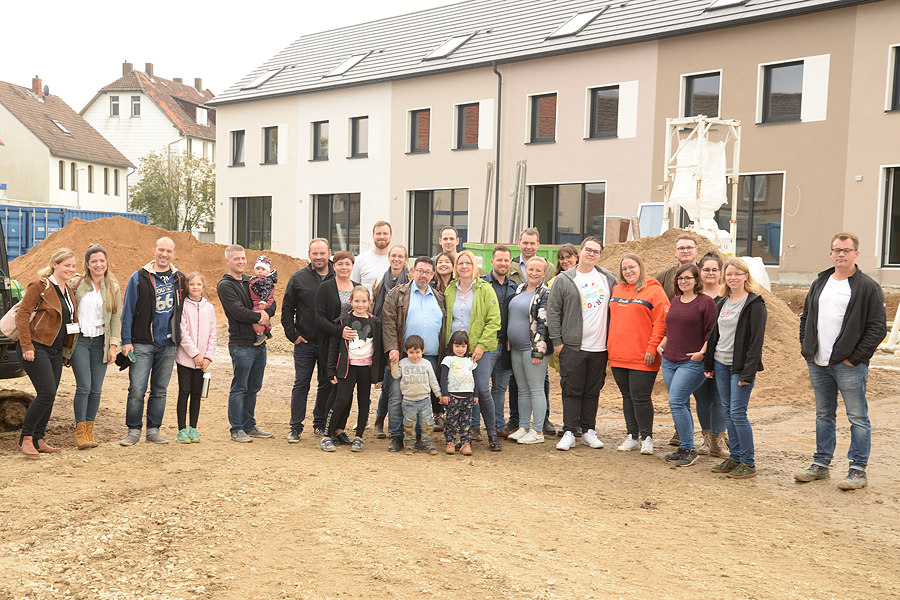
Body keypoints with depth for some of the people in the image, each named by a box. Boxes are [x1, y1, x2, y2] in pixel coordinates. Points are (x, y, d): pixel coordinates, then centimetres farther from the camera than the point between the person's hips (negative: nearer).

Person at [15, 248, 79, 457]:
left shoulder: (68, 291, 14)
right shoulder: (39, 287, -9)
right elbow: (22, 315, -12)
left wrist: (67, 350, 18)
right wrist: (27, 347, -17)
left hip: (55, 351, 8)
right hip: (36, 349, -8)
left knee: (49, 397, 8)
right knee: (47, 393, -14)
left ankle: (38, 441, 17)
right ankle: (25, 439, -1)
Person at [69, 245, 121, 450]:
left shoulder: (113, 288, 6)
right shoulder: (76, 284, 3)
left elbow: (116, 318, 5)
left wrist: (113, 345, 0)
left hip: (100, 341, 2)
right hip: (79, 339, -2)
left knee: (96, 389, 2)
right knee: (84, 386, -9)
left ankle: (89, 430, 13)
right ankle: (80, 431, 1)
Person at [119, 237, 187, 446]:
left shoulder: (179, 279, 10)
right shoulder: (139, 278, -1)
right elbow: (128, 311, -1)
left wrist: (178, 336, 17)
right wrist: (126, 340, -6)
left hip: (168, 344, 3)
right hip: (142, 343, -3)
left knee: (160, 390, 8)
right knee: (137, 389, -6)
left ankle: (153, 430, 17)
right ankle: (134, 430, 6)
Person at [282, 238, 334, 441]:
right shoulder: (298, 278, 0)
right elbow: (287, 309, 4)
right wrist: (292, 335, -3)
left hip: (330, 344, 2)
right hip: (305, 342, -1)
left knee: (326, 385, 11)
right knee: (301, 384, 1)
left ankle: (320, 423, 25)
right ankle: (296, 427, 9)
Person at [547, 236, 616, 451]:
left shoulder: (608, 278, 9)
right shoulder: (564, 279, 0)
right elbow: (553, 311, 0)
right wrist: (557, 341, -5)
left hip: (600, 347, 3)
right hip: (572, 346, -3)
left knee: (593, 391, 10)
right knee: (572, 391, 1)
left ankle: (589, 431, 19)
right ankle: (569, 432, 7)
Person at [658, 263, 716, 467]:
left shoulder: (705, 302, -5)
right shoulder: (675, 301, 15)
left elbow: (712, 332, -7)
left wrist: (702, 352, -15)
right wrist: (662, 344, 14)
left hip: (692, 362, -7)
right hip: (669, 360, 7)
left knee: (676, 402, -15)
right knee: (681, 405, 10)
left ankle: (689, 449, -4)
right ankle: (684, 448, 18)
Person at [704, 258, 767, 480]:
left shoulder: (755, 303, -9)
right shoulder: (722, 302, 13)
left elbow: (757, 339, -14)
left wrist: (748, 372, -18)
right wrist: (709, 364, 14)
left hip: (741, 367, -7)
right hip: (721, 364, 7)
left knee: (738, 412, -7)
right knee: (728, 412, 10)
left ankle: (748, 463, 3)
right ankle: (735, 457, 20)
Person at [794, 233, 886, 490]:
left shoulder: (868, 287, -5)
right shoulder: (819, 283, 13)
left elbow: (878, 328, -9)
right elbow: (806, 317, 20)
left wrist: (855, 358, -13)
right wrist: (806, 348, 9)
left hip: (849, 365, -6)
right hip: (818, 364, 6)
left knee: (858, 418, 1)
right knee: (824, 416, 14)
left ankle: (858, 470, 9)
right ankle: (821, 464, 23)